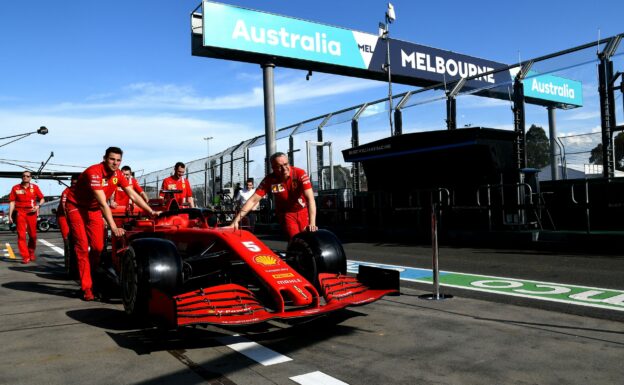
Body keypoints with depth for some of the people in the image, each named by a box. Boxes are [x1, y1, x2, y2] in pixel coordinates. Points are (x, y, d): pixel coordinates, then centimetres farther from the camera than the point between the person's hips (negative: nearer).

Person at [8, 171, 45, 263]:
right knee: (21, 235, -7)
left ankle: (31, 253, 29)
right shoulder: (16, 188, 4)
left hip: (31, 212, 1)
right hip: (20, 213, -1)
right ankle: (25, 257, -5)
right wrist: (10, 216, -1)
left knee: (33, 235, 7)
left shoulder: (34, 187, 5)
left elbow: (42, 199, 12)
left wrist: (38, 206, -9)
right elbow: (12, 202, 4)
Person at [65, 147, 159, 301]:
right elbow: (103, 203, -36)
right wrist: (113, 227, -40)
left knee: (98, 246, -2)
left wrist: (151, 212, -11)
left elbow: (133, 195, -3)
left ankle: (92, 277, 17)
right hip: (76, 206, -6)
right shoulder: (94, 172, -29)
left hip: (93, 209, 6)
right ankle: (86, 288, -5)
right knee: (82, 246, -10)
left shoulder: (118, 174, -8)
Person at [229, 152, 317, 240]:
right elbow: (253, 200, -21)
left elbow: (310, 198, -30)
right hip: (286, 213, 0)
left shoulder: (300, 173, -23)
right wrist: (236, 221, -29)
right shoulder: (269, 180, -19)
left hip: (303, 211, 0)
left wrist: (312, 223, -42)